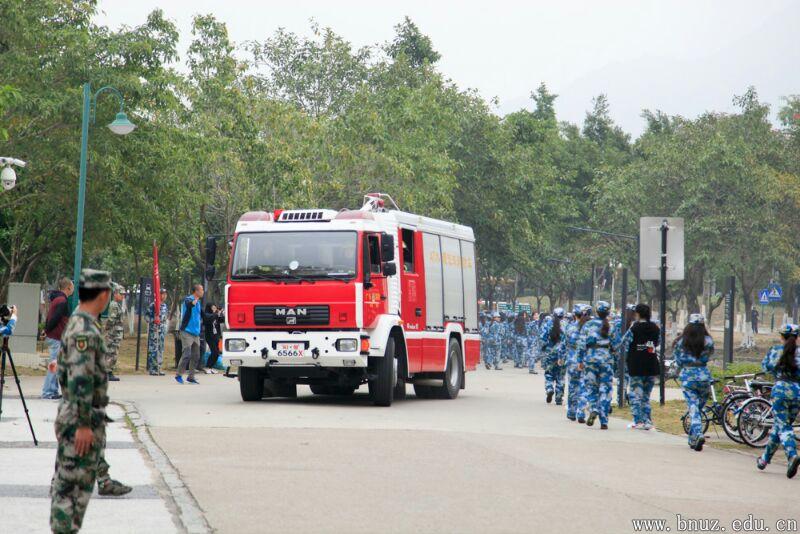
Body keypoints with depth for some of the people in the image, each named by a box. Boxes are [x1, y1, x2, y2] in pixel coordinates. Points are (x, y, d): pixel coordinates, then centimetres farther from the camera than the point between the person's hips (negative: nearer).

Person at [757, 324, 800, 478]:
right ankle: (765, 458, 25)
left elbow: (765, 366, 17)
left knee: (783, 427, -4)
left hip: (781, 388, -2)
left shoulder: (776, 350, 5)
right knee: (779, 425, 16)